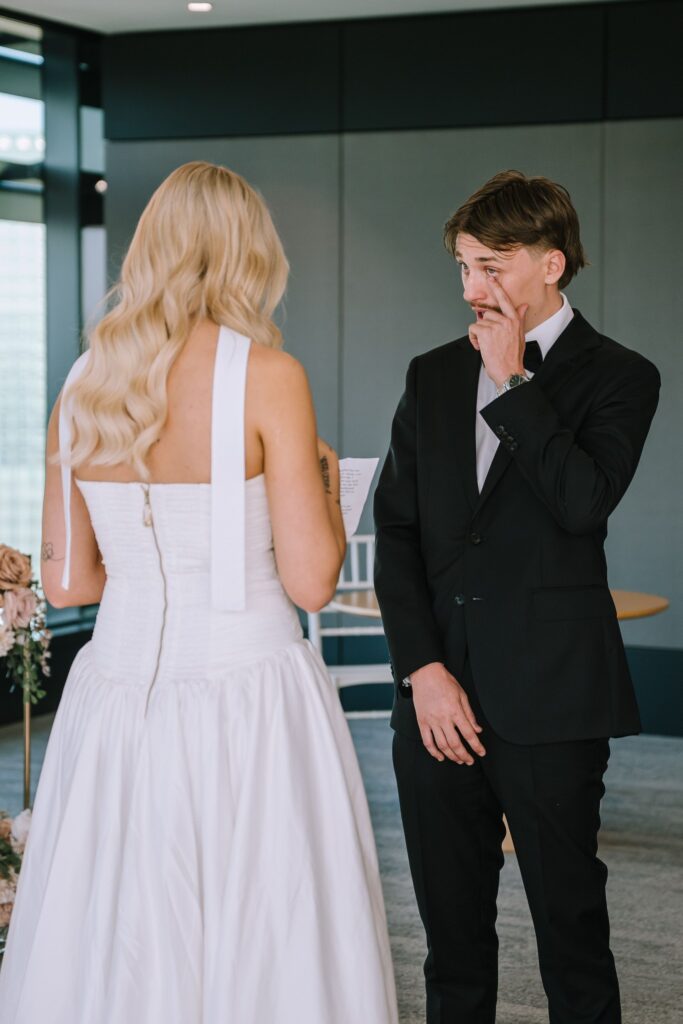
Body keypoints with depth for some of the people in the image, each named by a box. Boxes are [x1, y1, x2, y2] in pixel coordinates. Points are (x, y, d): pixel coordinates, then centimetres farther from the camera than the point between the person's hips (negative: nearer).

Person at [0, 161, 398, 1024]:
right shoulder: (266, 375, -10)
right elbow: (311, 580, -11)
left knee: (116, 955, 12)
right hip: (246, 705, -5)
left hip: (117, 701, 5)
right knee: (261, 952, 6)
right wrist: (324, 477, 7)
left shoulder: (85, 384, 4)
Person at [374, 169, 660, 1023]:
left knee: (571, 926, 5)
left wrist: (512, 383, -12)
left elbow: (584, 503, -18)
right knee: (451, 930, 12)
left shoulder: (616, 377, -1)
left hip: (548, 699, -4)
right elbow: (396, 531, 7)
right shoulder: (433, 376, 12)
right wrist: (423, 671, -3)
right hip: (437, 696, 4)